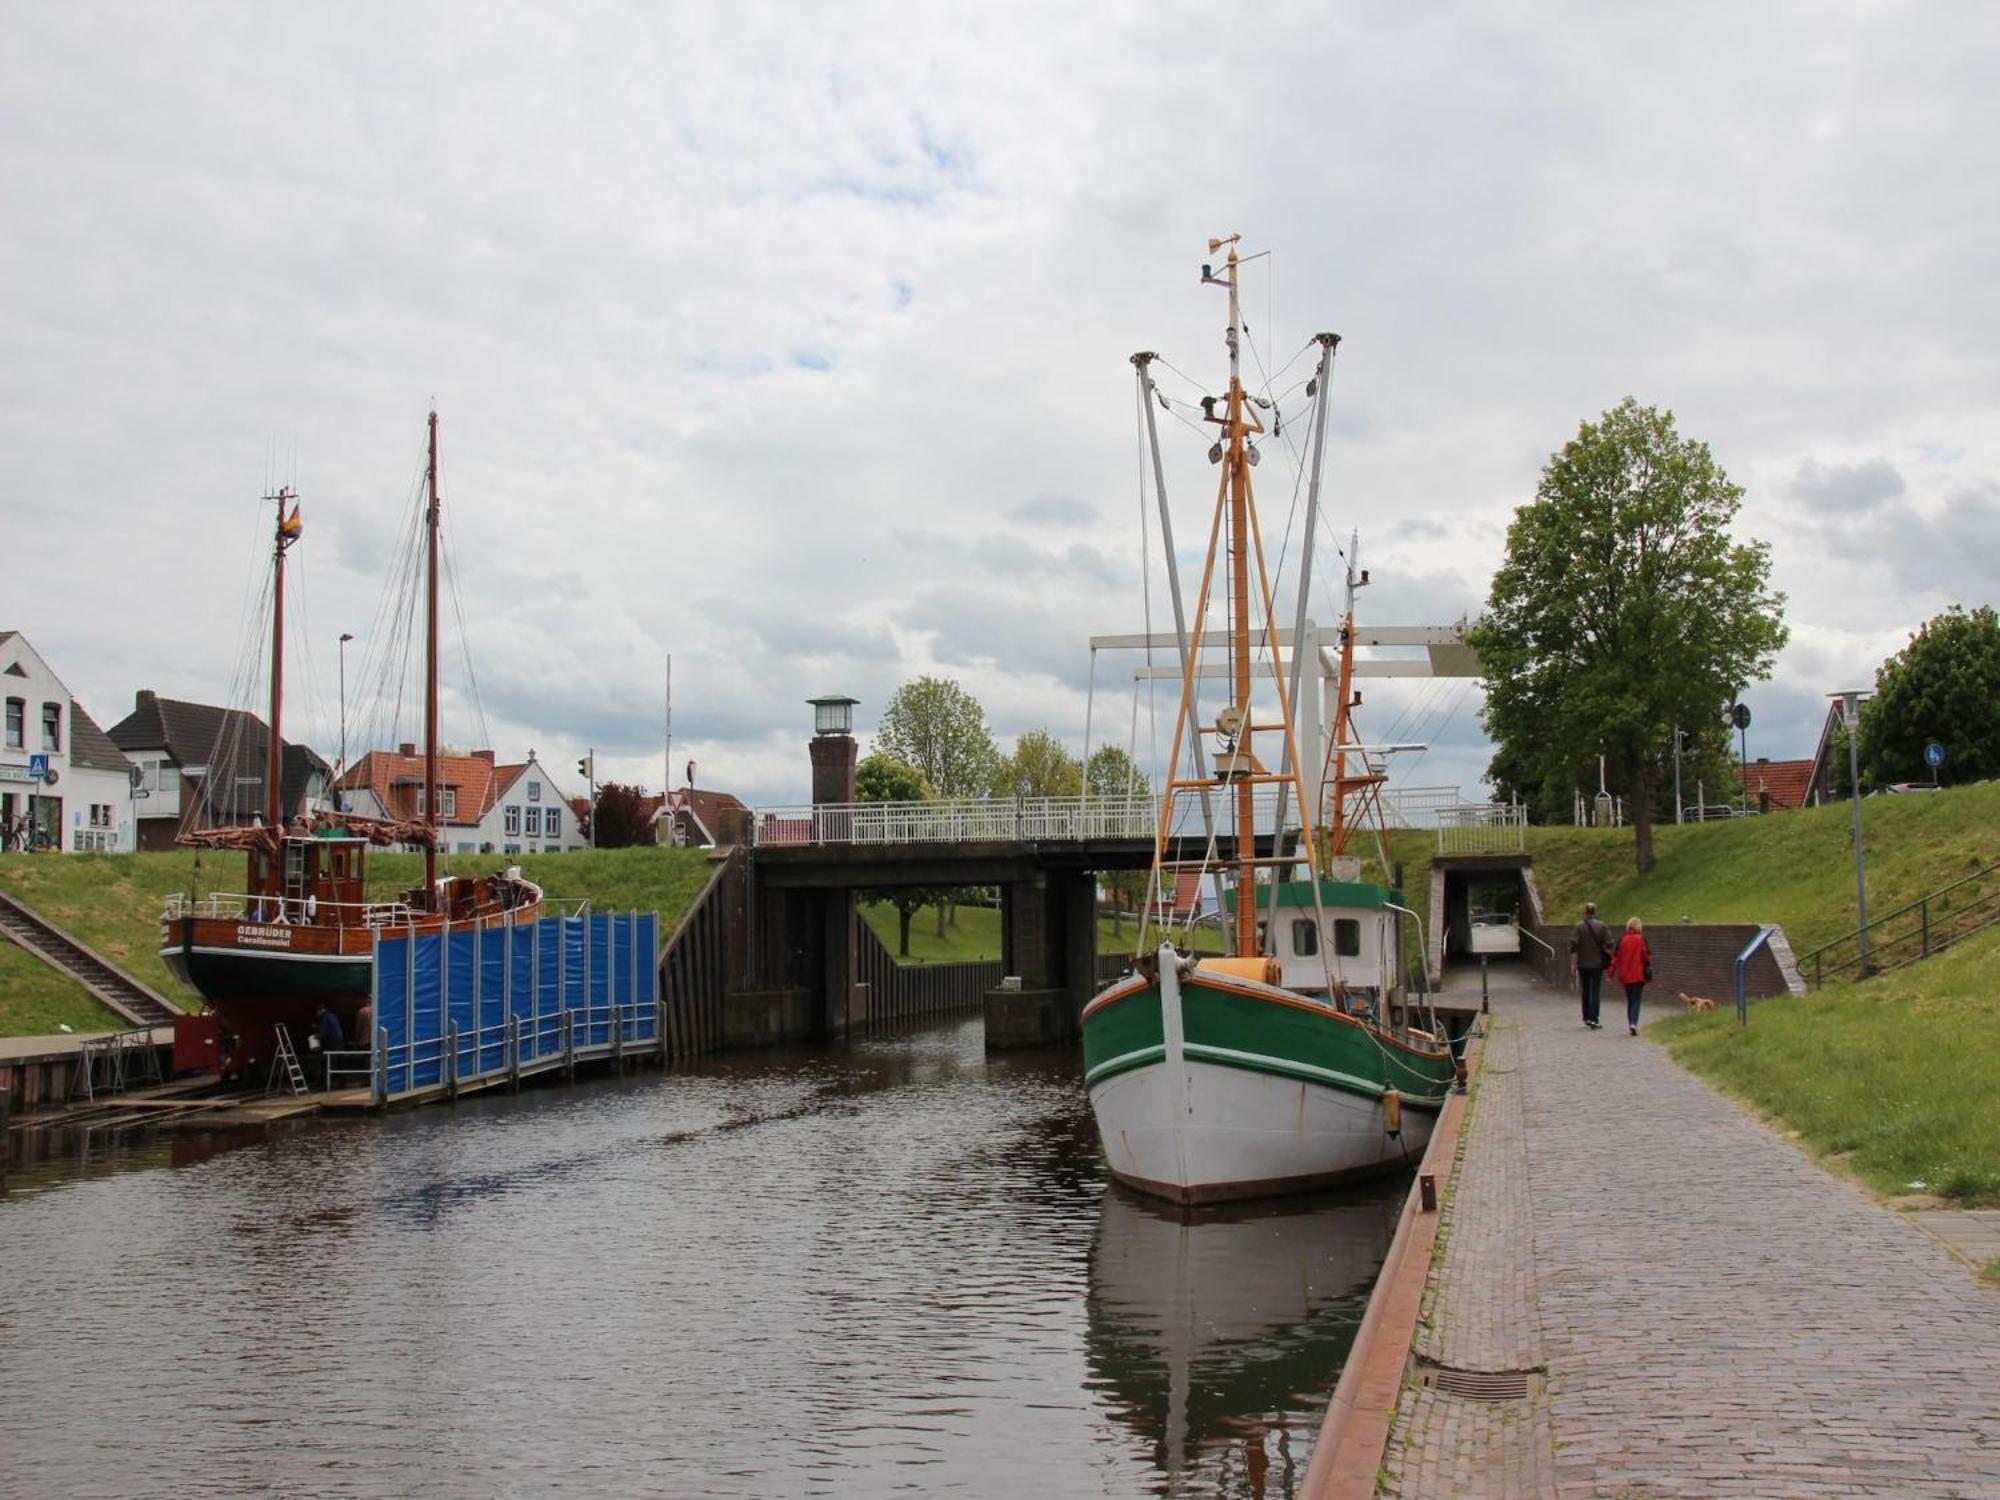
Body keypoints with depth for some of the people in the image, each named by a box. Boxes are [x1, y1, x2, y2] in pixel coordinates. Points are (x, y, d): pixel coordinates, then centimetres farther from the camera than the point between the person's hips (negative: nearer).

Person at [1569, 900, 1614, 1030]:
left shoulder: (1578, 927, -4)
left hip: (1583, 964, 1)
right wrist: (1607, 958, 13)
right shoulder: (1602, 926, -3)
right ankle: (1593, 1020, -8)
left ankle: (1587, 1017, 21)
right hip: (1597, 964, -1)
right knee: (1595, 991, 0)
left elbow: (1573, 947, -9)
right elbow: (1609, 945, -4)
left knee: (1585, 991, 15)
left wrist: (1573, 964, -7)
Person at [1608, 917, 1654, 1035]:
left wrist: (1612, 973, 10)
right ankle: (1634, 1023, -20)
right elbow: (1647, 955, -6)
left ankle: (1631, 1024, 16)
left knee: (1629, 1000, 15)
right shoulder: (1641, 939, -8)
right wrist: (1648, 968, 14)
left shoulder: (1622, 940, 0)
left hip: (1626, 976, 3)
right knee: (1636, 1001, -2)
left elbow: (1616, 958, 3)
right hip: (1639, 975, -3)